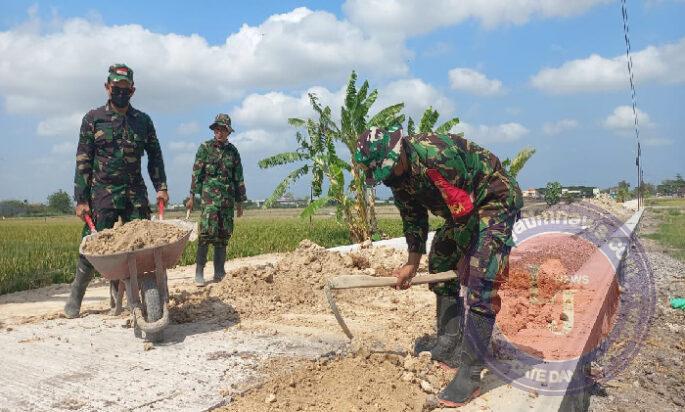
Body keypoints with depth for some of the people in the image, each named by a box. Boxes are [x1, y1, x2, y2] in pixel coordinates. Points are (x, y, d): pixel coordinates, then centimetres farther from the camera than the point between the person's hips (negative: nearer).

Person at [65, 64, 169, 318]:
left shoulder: (143, 120, 9)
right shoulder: (93, 118, 2)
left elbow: (155, 155, 14)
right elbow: (83, 161, -1)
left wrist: (161, 187, 2)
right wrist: (81, 199, -5)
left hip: (136, 193, 2)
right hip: (102, 194, -2)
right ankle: (75, 298, 18)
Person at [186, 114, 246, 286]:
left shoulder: (233, 151, 13)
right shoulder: (205, 147, 5)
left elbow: (238, 178, 15)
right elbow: (197, 173, 2)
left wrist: (240, 201, 12)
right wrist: (192, 196, -4)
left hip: (228, 197, 4)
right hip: (209, 194, -3)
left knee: (224, 234, 4)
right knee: (207, 231, -15)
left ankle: (219, 273, 11)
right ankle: (199, 272, -10)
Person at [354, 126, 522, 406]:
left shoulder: (435, 155, -33)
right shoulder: (397, 176, -4)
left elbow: (464, 209, -27)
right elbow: (414, 219, 7)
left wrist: (465, 256, -13)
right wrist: (412, 263, 1)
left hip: (496, 201, -9)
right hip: (462, 210, 10)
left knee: (480, 284, -18)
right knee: (439, 265, 13)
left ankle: (470, 375, -14)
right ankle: (450, 344, 25)